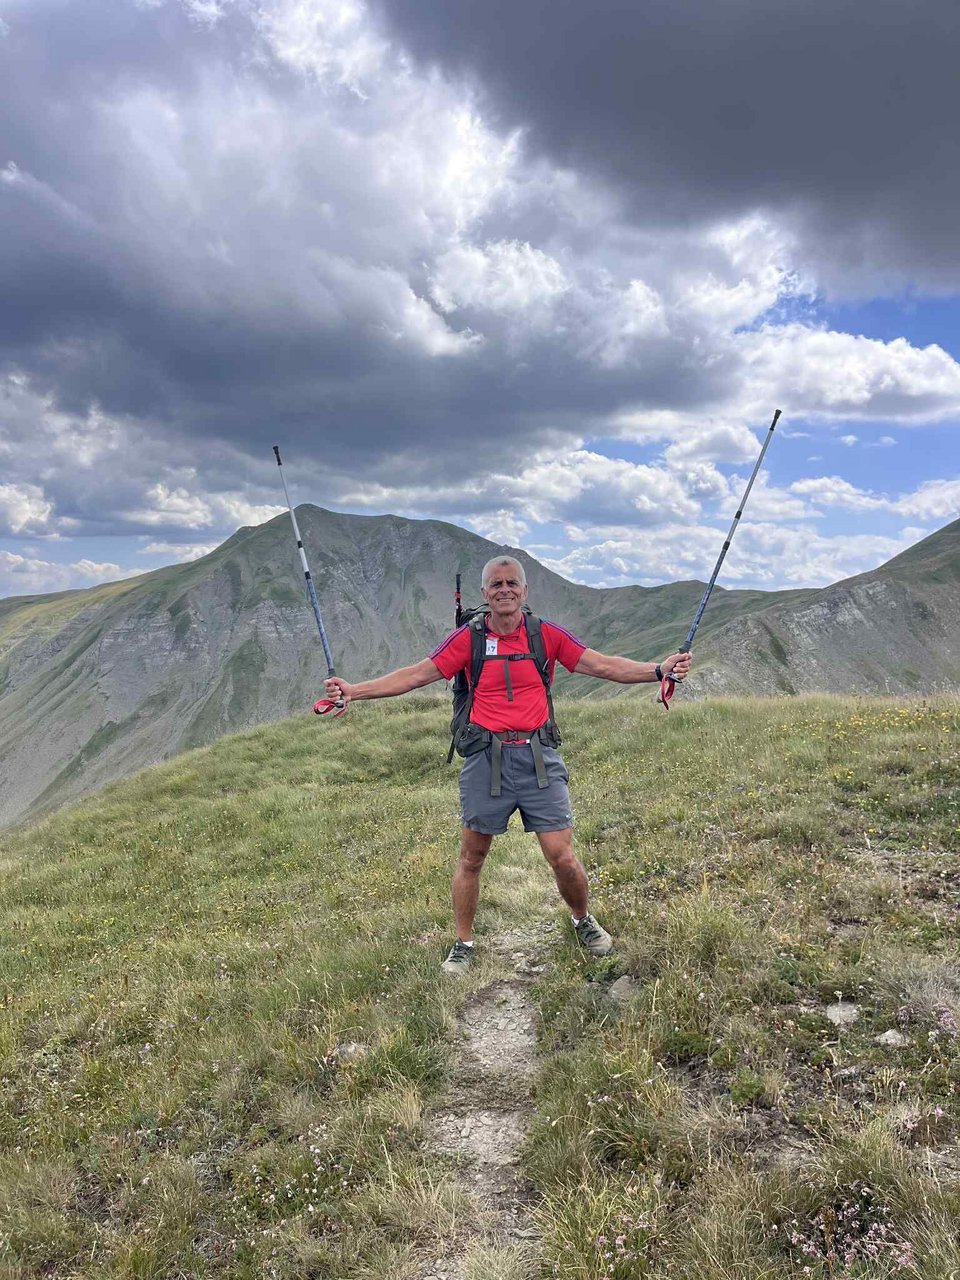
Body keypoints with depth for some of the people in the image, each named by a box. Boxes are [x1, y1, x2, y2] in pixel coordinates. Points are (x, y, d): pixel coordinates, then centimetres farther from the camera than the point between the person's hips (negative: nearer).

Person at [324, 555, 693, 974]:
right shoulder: (467, 638, 1)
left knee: (563, 858, 1)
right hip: (486, 759, 0)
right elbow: (416, 675, -1)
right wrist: (354, 690, -9)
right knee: (471, 858, 9)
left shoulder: (548, 634, 4)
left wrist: (659, 670, -8)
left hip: (539, 758, 0)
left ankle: (583, 923, 31)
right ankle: (463, 944, 28)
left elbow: (604, 665, 3)